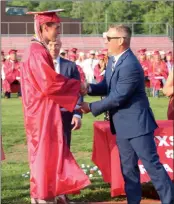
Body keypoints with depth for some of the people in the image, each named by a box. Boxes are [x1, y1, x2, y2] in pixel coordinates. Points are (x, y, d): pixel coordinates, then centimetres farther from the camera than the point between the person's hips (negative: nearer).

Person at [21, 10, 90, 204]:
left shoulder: (40, 50, 12)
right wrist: (77, 85, -12)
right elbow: (49, 83, -22)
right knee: (44, 153, -1)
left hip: (45, 112, 10)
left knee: (50, 152, 14)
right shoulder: (37, 52, -19)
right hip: (42, 113, -10)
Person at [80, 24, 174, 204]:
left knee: (152, 164, -3)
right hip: (122, 124, 9)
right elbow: (107, 87, 13)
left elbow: (116, 98, -23)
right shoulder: (113, 60, 8)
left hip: (136, 123, -9)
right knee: (128, 167, 14)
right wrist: (89, 88, -7)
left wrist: (91, 107, -14)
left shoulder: (131, 66, -24)